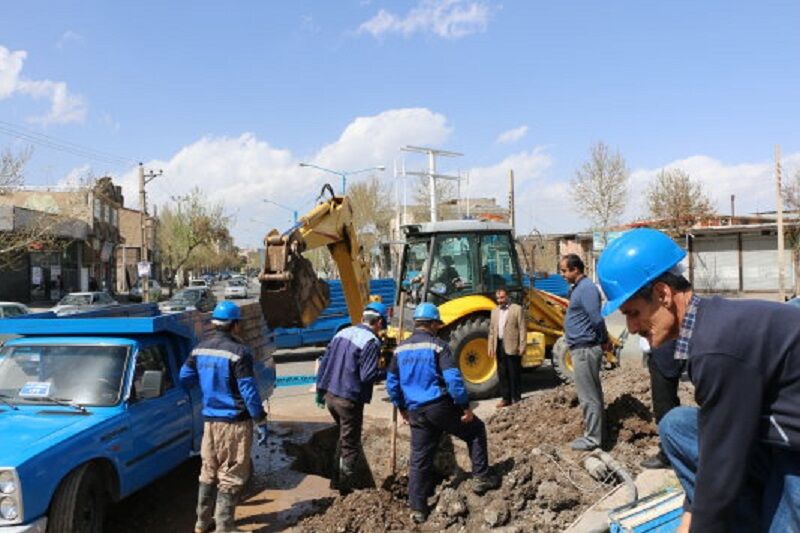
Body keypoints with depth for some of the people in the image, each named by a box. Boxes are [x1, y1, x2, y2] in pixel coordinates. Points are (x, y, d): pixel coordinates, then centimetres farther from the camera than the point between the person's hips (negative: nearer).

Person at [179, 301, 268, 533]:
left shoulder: (200, 349, 3)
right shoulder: (238, 352, -18)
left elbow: (184, 378, 11)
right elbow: (249, 391, -18)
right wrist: (261, 423, -11)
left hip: (210, 420, 7)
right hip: (235, 422, -7)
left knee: (209, 471, 18)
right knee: (231, 476, 3)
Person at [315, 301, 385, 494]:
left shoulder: (342, 333, 8)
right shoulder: (371, 342, -15)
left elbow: (324, 363, 11)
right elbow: (367, 376, -22)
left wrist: (320, 391, 19)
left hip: (330, 396, 8)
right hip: (349, 400, -8)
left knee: (344, 438, 26)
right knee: (350, 445, 9)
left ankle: (337, 479, 34)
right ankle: (345, 485, 17)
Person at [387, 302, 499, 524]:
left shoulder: (401, 349, 8)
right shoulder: (438, 346, -9)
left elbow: (391, 383, 13)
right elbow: (453, 379, -17)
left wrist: (402, 407, 24)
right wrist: (466, 406, -9)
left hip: (416, 412, 5)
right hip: (441, 406, -5)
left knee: (419, 459, 12)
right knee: (476, 430, 18)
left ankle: (417, 509, 15)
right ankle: (481, 478, 18)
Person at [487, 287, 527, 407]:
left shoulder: (517, 309, -3)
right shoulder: (495, 311, 14)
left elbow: (522, 329, -6)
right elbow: (492, 330, 15)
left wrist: (522, 346, -11)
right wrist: (491, 347, 8)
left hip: (512, 346, -5)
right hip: (499, 346, 6)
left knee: (514, 374, 1)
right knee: (502, 373, 9)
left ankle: (516, 399, 9)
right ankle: (506, 398, 17)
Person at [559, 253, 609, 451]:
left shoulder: (586, 288, -19)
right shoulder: (578, 288, 13)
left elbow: (596, 319, -22)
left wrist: (604, 340, -8)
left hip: (585, 349, -10)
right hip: (583, 348, 10)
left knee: (588, 395, -3)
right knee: (592, 393, 17)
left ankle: (592, 438, 5)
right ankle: (593, 432, 27)